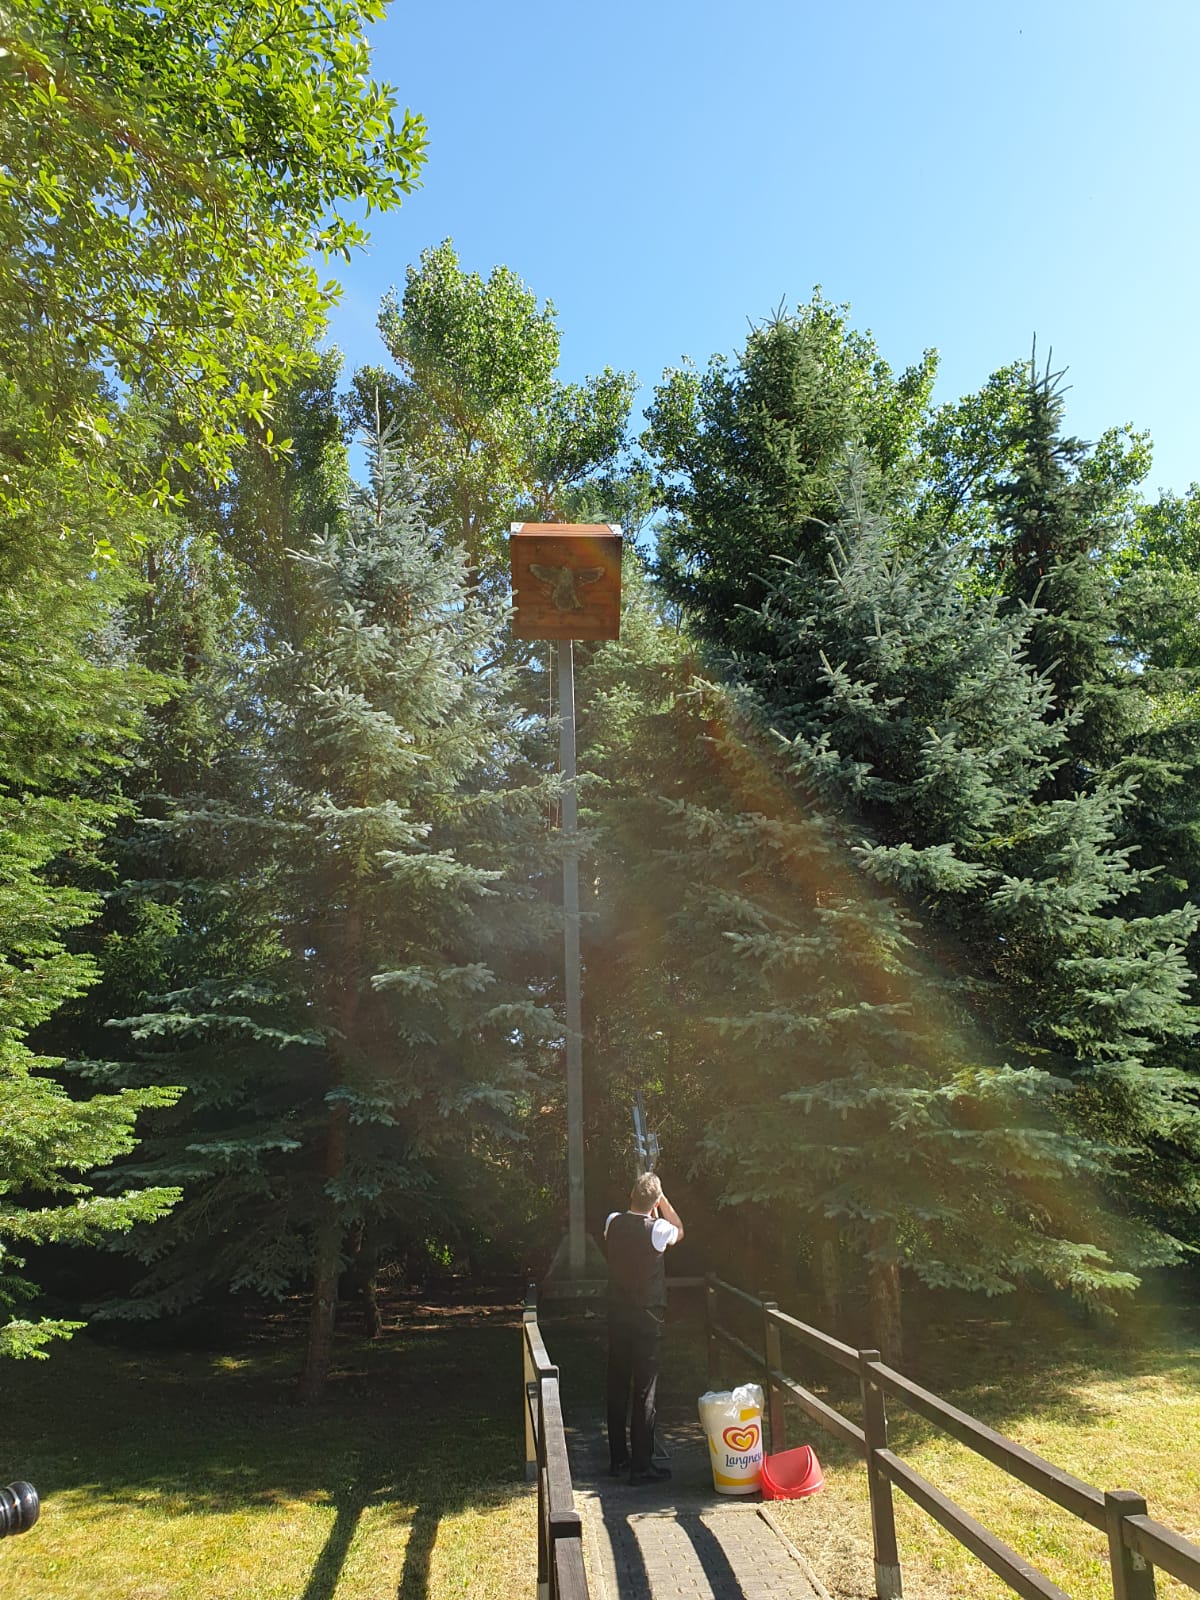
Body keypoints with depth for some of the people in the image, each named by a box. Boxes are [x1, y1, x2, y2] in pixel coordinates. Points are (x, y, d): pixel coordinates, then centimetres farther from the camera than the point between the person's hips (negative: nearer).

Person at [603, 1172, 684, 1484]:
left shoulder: (613, 1223, -4)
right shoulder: (656, 1230, -17)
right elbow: (679, 1230, 6)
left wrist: (641, 1191, 15)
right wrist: (661, 1198, 5)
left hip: (617, 1316, 5)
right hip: (647, 1319, -5)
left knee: (617, 1388, 14)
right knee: (644, 1391, 3)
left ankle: (618, 1458, 25)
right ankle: (641, 1466, 7)